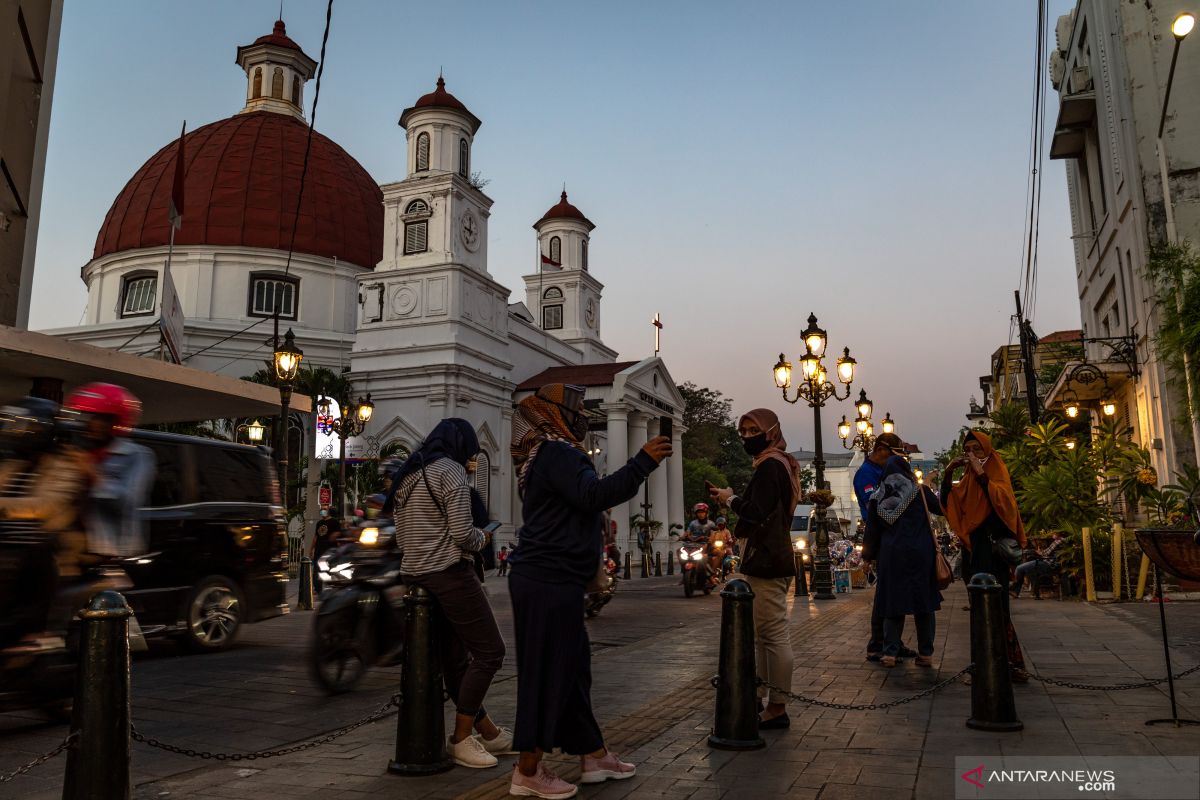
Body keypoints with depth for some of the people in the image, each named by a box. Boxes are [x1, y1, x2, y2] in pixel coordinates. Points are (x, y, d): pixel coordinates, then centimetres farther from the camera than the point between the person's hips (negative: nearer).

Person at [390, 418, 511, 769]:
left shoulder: (406, 476, 16)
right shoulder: (451, 470, -10)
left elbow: (401, 537, 19)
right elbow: (462, 532, -18)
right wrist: (481, 538, 2)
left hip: (414, 575, 9)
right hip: (450, 573, -9)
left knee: (455, 658, 13)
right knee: (489, 651, 0)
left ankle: (488, 733, 25)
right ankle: (461, 740, 5)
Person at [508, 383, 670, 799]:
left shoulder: (552, 453, 21)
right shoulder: (557, 452, -13)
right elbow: (593, 495, -27)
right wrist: (642, 461, -25)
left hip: (550, 579, 11)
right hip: (549, 581, -11)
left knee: (573, 667, 15)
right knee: (548, 671, -3)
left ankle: (594, 755, 25)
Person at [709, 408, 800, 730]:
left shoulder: (769, 466, -13)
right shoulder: (779, 464, 18)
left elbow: (757, 512, -22)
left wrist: (731, 499, -6)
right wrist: (731, 499, 10)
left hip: (766, 561, -11)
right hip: (774, 558, 11)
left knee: (773, 635, -6)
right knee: (766, 634, 16)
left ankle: (777, 708, 0)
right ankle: (770, 703, 25)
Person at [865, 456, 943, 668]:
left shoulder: (878, 497, 5)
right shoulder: (918, 490, 1)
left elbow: (872, 529, 6)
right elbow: (940, 508, 5)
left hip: (892, 555, 1)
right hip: (920, 553, -1)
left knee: (893, 601, 7)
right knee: (923, 601, 7)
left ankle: (890, 653, 3)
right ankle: (925, 653, 9)